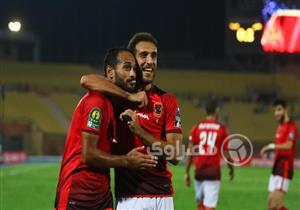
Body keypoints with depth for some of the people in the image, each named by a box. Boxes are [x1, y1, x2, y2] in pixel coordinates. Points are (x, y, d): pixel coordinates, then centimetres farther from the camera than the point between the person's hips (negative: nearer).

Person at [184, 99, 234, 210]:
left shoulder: (196, 127, 4)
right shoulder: (222, 129, -1)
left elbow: (190, 152, 1)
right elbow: (226, 153, 2)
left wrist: (187, 172, 6)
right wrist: (231, 169, 19)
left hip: (199, 171, 3)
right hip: (213, 171, -3)